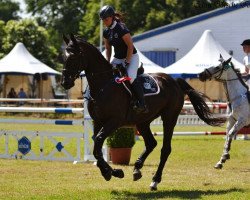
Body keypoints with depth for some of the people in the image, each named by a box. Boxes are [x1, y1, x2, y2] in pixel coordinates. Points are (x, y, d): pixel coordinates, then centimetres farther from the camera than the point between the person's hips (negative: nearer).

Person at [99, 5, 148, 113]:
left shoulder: (121, 29, -22)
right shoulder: (106, 32, 2)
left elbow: (130, 46, -21)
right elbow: (108, 48, 13)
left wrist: (126, 62, -20)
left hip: (131, 57, -8)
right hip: (117, 58, 8)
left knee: (131, 77, -28)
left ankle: (142, 104, -22)